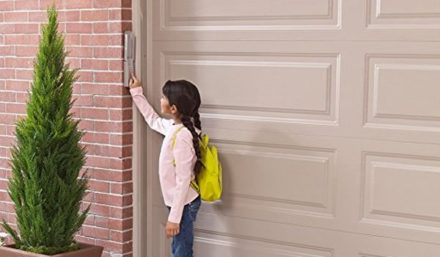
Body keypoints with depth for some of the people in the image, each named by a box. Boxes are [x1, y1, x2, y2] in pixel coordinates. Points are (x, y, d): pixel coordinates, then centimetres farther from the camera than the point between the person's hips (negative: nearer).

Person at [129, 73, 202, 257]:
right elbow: (153, 120, 27)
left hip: (184, 204, -9)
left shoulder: (182, 136, -25)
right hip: (180, 201, 9)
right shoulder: (174, 126, 2)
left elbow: (183, 180, -25)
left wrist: (174, 218, -23)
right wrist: (137, 93, 30)